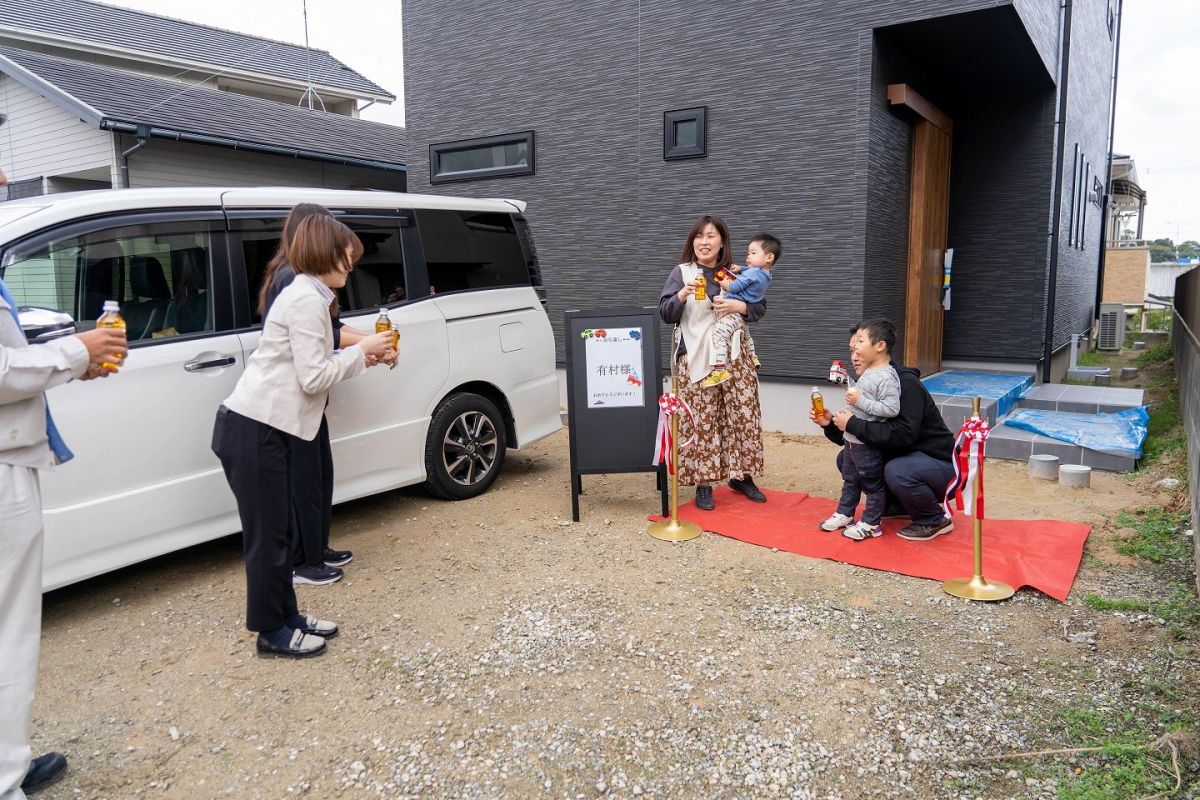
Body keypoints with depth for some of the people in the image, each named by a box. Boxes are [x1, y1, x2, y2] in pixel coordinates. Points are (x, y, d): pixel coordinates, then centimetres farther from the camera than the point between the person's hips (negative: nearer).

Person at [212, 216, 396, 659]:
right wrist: (362, 351, -9)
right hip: (252, 431, -10)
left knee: (278, 531, 17)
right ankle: (272, 633, 15)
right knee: (267, 536, 2)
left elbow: (314, 367, 12)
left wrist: (364, 352, 8)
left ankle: (287, 616, 29)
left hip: (259, 427, 10)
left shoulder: (306, 294, 16)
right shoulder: (307, 299, -15)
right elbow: (313, 377, -18)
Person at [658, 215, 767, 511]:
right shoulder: (681, 273, 3)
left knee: (743, 415, 4)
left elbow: (761, 307, 10)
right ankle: (703, 483, 5)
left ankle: (741, 476, 20)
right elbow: (665, 314, -4)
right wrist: (683, 294, -21)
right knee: (702, 419, -4)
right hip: (697, 357, -3)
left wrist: (738, 306, -9)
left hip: (735, 355, 3)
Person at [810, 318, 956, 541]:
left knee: (897, 471, -37)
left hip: (941, 465, -8)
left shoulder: (906, 383, -22)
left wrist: (853, 424, -31)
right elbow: (855, 439, 6)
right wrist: (830, 424, -12)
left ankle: (934, 520, -8)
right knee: (846, 458, -1)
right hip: (903, 458, 8)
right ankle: (897, 505, 12)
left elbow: (903, 434, -35)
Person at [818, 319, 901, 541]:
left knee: (872, 483, 6)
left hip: (869, 443, -9)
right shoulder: (867, 373, 8)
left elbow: (891, 409, -27)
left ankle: (871, 523, 18)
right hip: (852, 438, 10)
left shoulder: (887, 377, -21)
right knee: (850, 479, 21)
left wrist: (860, 401, -25)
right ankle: (844, 514, 35)